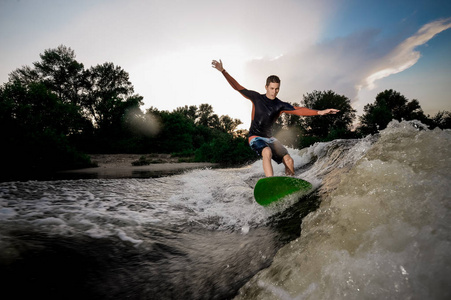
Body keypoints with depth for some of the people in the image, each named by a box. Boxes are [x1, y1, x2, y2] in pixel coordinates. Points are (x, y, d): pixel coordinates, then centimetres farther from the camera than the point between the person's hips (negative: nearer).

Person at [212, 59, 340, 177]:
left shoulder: (280, 105, 3)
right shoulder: (256, 98, -2)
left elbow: (298, 110, -7)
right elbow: (238, 87, 0)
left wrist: (319, 112, -19)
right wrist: (223, 71, -4)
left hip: (269, 138, 4)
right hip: (255, 137, -4)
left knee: (289, 160, -9)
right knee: (267, 152, -36)